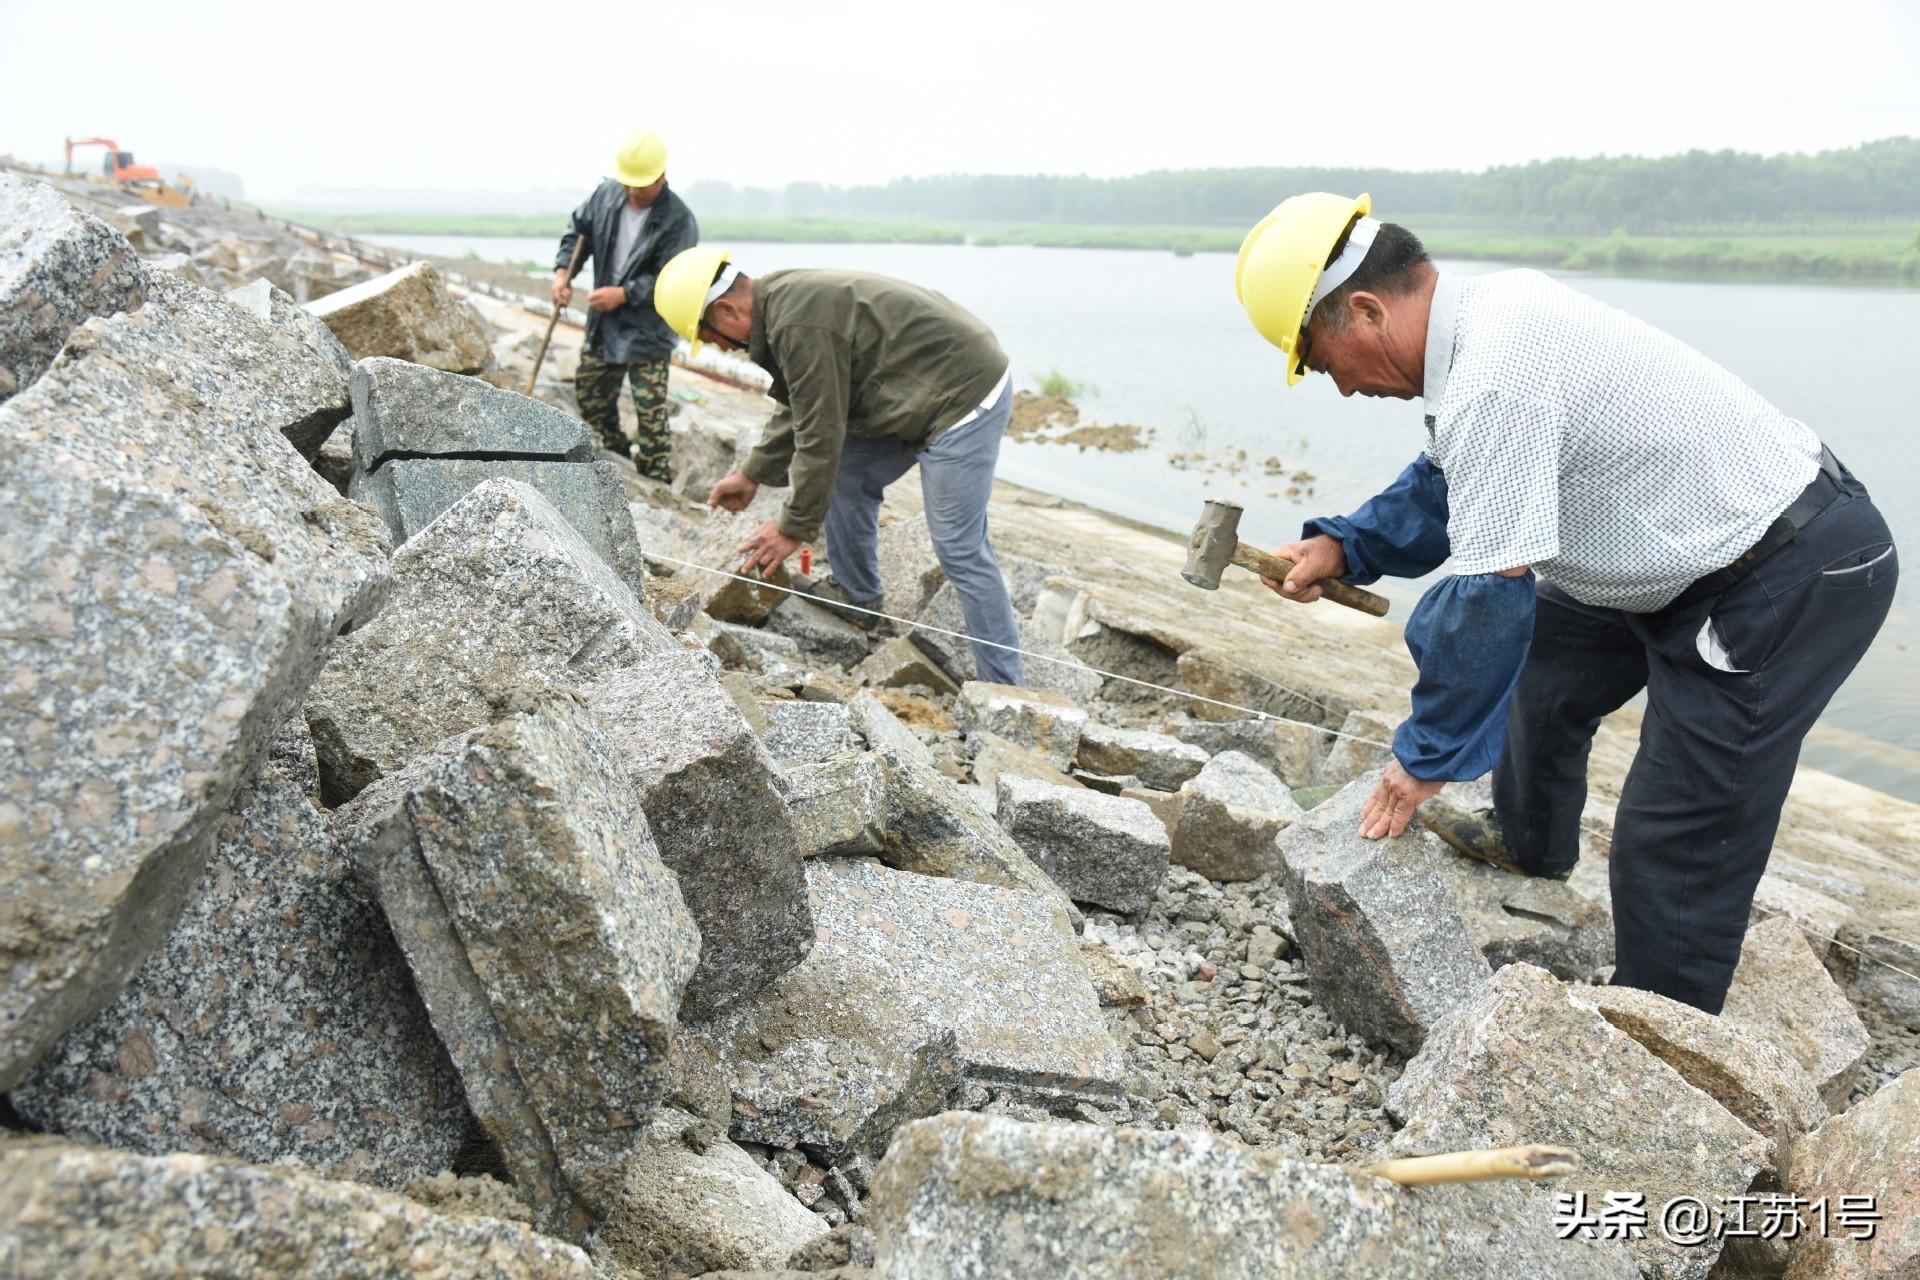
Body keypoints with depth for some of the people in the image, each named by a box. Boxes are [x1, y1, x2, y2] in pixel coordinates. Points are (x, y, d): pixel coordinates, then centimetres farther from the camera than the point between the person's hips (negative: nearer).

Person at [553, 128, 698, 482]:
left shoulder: (679, 221, -18)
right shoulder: (606, 194, -1)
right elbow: (577, 230, 12)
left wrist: (623, 295, -26)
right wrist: (562, 270, -4)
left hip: (648, 333, -7)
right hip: (602, 324, 7)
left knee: (650, 413, -7)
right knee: (590, 397, 19)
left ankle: (657, 480, 2)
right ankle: (619, 455, 38)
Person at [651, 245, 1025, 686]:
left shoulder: (798, 325, -22)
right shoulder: (783, 300, 12)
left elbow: (820, 434, -19)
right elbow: (799, 409, 23)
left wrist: (794, 527, -9)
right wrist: (753, 475, 26)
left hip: (964, 397, -11)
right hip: (927, 391, 11)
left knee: (959, 548, -9)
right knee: (847, 475, 17)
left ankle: (1003, 687, -1)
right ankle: (856, 595, 31)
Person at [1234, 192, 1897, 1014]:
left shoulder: (1490, 380, -32)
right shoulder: (1492, 308, -1)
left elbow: (1488, 598, -28)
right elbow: (1447, 484, 15)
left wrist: (1428, 757, -16)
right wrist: (1343, 546, 3)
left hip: (1795, 581, -10)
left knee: (1675, 850, -6)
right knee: (1545, 668, 25)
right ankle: (1531, 845, 47)